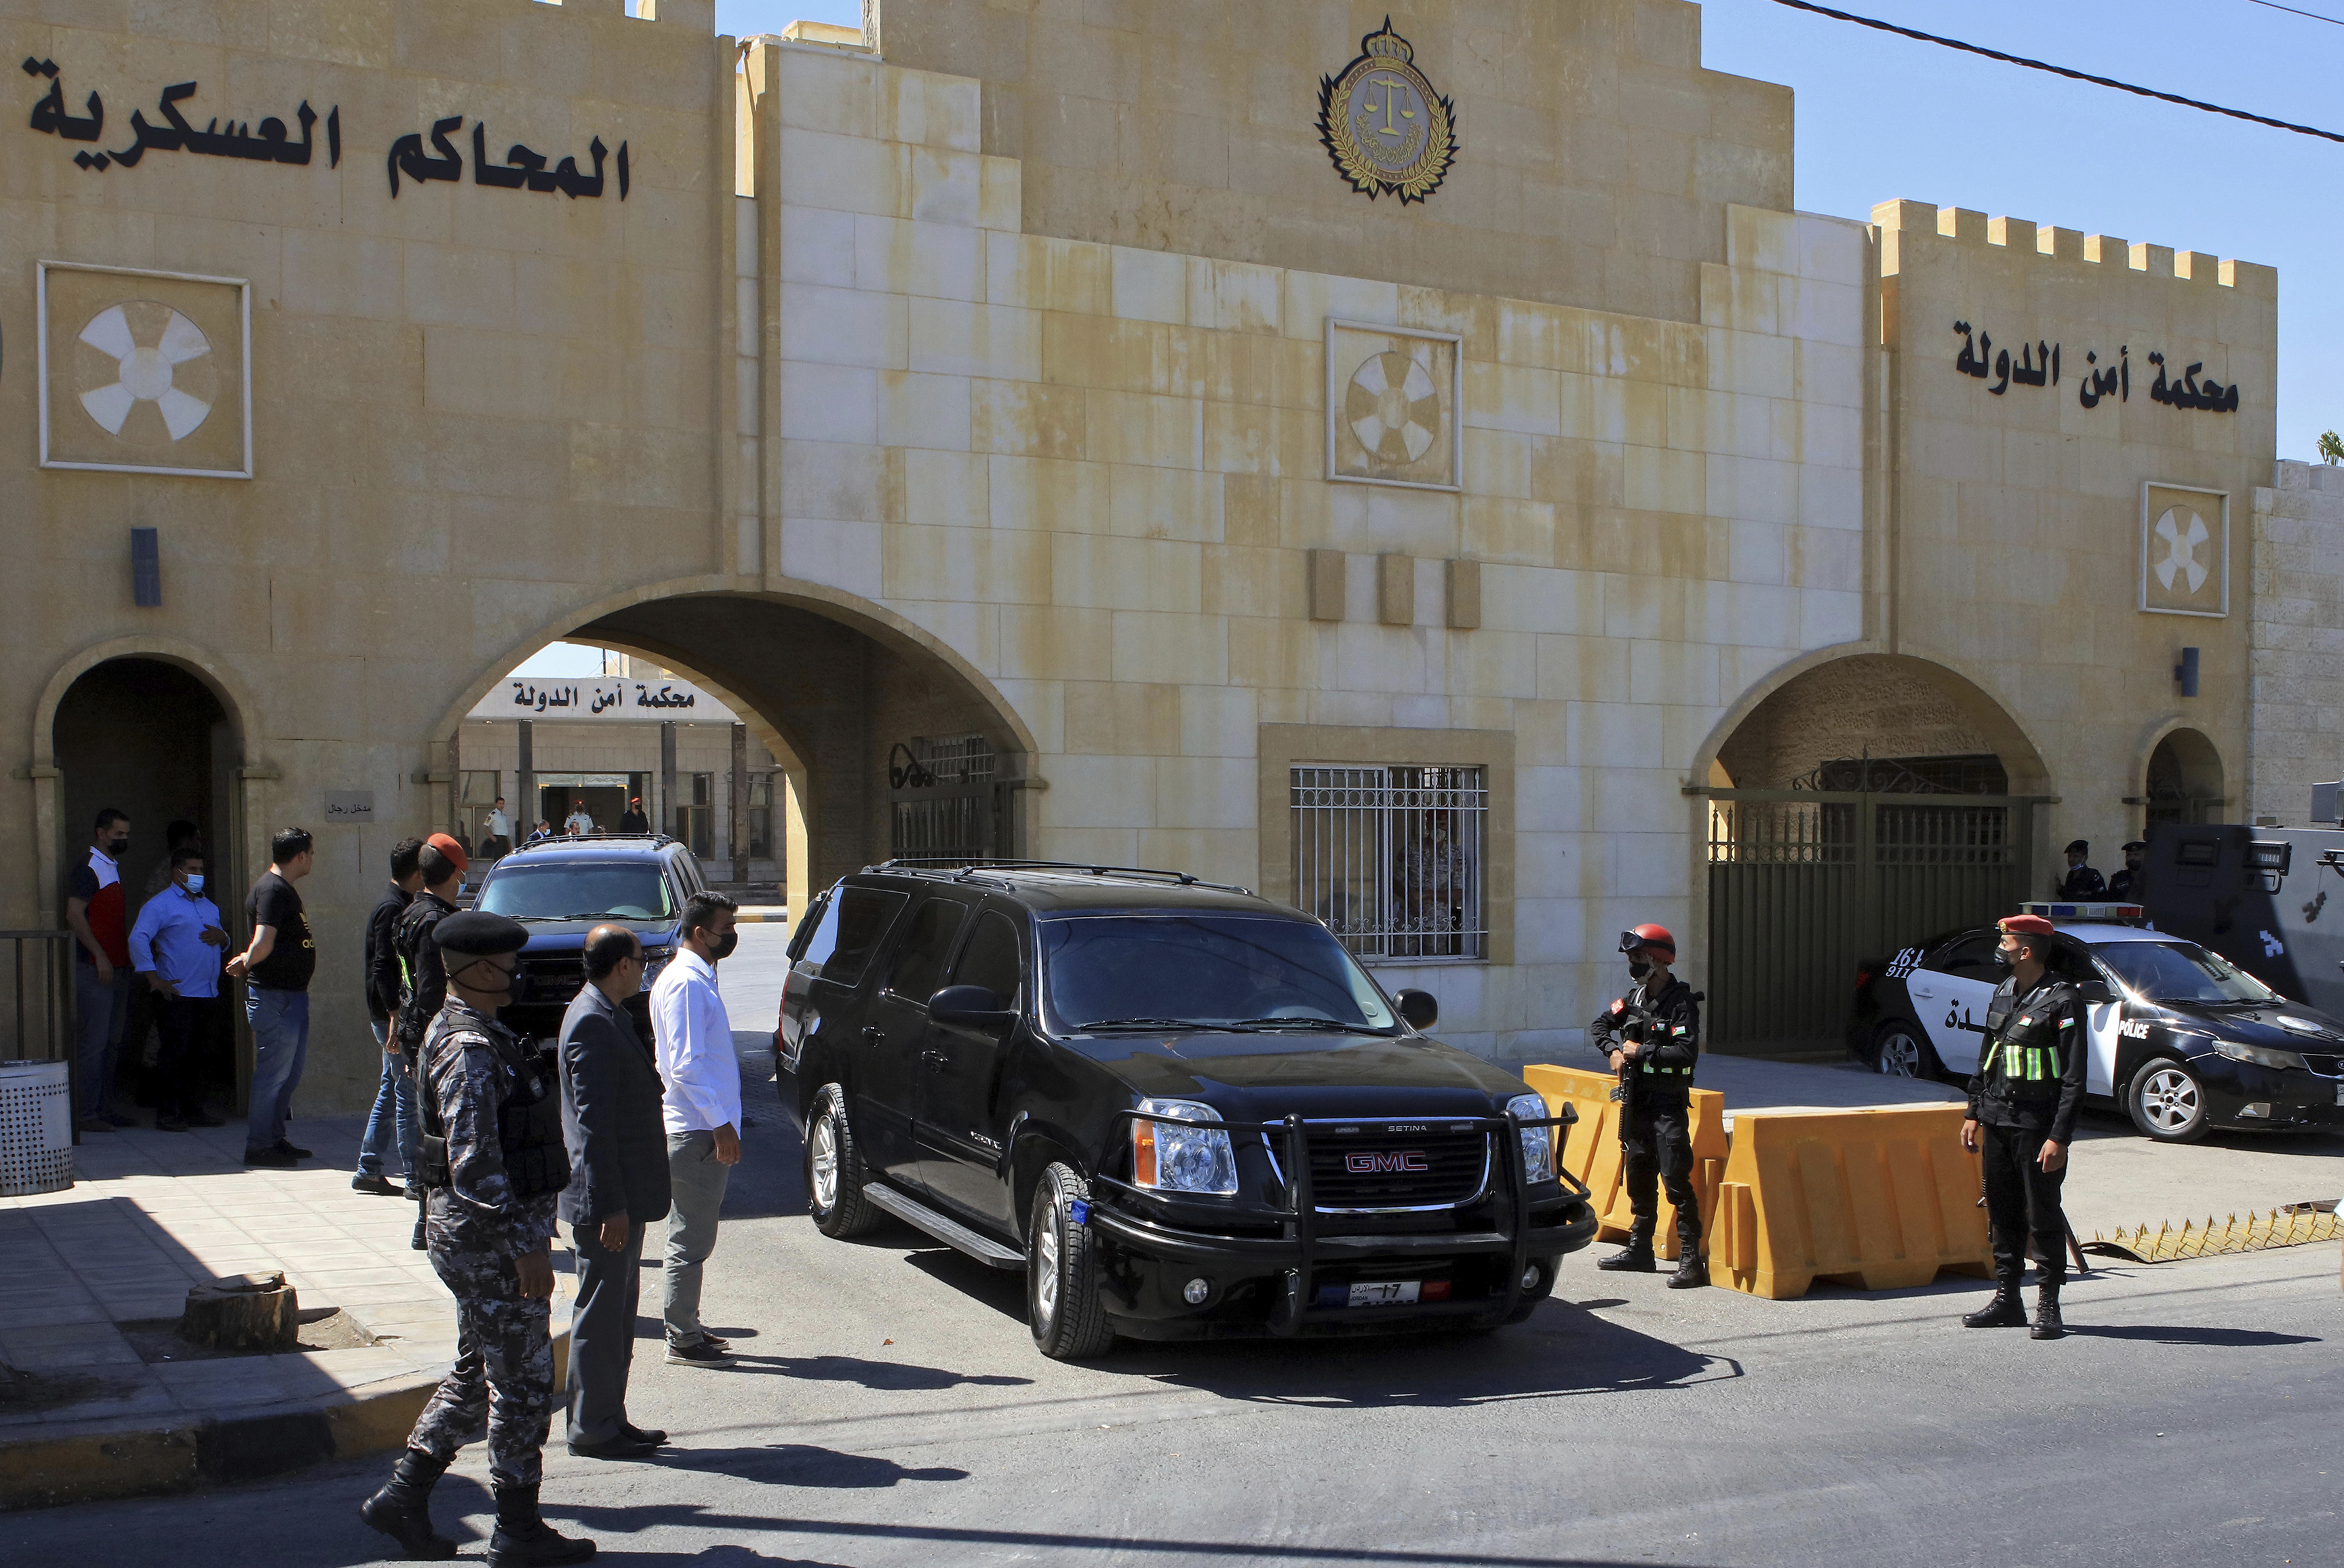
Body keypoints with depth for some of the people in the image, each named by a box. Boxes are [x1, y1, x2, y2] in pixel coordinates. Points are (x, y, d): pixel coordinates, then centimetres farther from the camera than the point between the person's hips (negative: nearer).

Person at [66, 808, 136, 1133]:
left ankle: (106, 1109, 17)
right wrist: (100, 956, -21)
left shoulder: (115, 868, 18)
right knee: (93, 1042, -7)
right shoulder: (89, 869, -10)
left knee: (113, 1042, 11)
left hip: (118, 967, 9)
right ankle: (87, 1113, -4)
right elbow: (74, 916, -18)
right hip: (96, 968, -9)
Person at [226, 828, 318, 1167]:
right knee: (274, 1072, -4)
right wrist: (246, 963, -9)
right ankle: (259, 1145, 4)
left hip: (293, 993, 10)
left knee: (292, 1070, 15)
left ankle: (275, 1138, 25)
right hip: (274, 995, -10)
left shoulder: (284, 890, 17)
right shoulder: (271, 890, -17)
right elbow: (263, 944, -26)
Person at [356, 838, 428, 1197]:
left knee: (391, 1091, 14)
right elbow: (383, 969, -21)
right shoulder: (393, 910, -15)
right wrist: (397, 1016, -25)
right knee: (409, 1093, -6)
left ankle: (368, 1170, 20)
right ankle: (415, 1177, -3)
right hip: (393, 1015, -10)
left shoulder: (397, 905, 15)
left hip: (392, 1016, 10)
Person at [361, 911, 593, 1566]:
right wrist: (523, 1248, -23)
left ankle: (403, 1498, 24)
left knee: (476, 1374, 18)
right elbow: (473, 1163, -25)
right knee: (523, 1381, 1)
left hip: (477, 1234, 10)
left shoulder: (469, 1033, 13)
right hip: (490, 1239, -10)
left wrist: (527, 1234, 23)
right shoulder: (469, 1049, -20)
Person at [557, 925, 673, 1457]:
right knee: (600, 1313, -1)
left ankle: (609, 1418, 24)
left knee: (618, 1311, 16)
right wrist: (611, 1206, -23)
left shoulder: (607, 1015, 13)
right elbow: (594, 1123, -23)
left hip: (625, 1193, 10)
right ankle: (592, 1429, 8)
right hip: (606, 1197, -10)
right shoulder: (592, 1022, -19)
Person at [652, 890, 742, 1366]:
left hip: (701, 1130, 10)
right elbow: (685, 1065, -21)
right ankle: (683, 1340, 4)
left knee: (693, 1239, 16)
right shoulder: (685, 983, -16)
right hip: (696, 1132, -10)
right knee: (691, 1242, -3)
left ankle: (686, 1330, 23)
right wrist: (720, 1123, -21)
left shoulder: (697, 978, 16)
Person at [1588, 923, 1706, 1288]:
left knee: (1676, 1179, -11)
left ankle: (1691, 1260, -9)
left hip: (1668, 1103, -8)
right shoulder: (1634, 999, 10)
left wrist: (1641, 1051, -15)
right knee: (1639, 1176, 15)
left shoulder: (1681, 1003, -12)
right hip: (1635, 1101, 8)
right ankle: (1639, 1249, 27)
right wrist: (1614, 1051, 4)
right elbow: (1598, 1027, 23)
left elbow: (1688, 1053, -23)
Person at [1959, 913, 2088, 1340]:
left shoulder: (2062, 1001, -12)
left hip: (2037, 1126, -7)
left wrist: (2059, 1137, -19)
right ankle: (2006, 1300, 19)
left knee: (2043, 1216, -2)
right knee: (2003, 1213, 11)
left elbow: (2074, 1079, -14)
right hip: (1997, 1121, 7)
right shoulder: (2003, 993, 12)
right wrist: (1975, 1113, 17)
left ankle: (2048, 1307, 5)